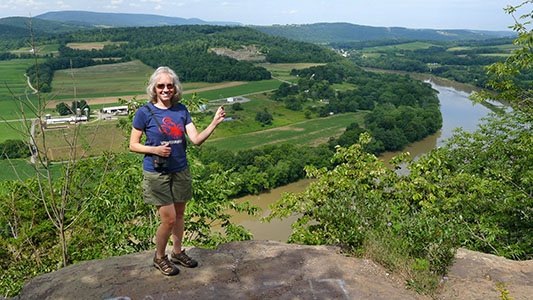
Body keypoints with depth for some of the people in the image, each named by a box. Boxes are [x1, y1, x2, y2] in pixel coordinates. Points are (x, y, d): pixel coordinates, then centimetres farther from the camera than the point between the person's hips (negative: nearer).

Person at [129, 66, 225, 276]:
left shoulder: (181, 110, 2)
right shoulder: (145, 112, -9)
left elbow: (196, 140, -5)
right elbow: (133, 145, -4)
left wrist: (215, 123, -18)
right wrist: (154, 150, -21)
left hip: (180, 171, 5)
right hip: (157, 173, -4)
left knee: (179, 215, 16)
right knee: (169, 219, -2)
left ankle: (177, 252, 38)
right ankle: (159, 257, 24)